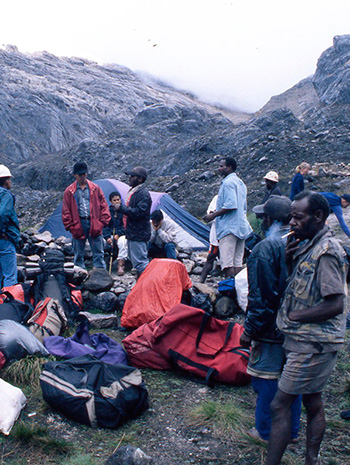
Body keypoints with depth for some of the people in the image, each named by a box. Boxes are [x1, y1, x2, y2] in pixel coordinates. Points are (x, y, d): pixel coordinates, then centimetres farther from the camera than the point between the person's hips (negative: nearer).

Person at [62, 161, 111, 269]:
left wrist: (102, 222, -1)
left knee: (98, 253, 3)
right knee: (78, 255, 8)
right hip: (78, 226, 0)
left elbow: (103, 207, 7)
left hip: (94, 225, 0)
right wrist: (70, 226, -2)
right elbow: (66, 211, 6)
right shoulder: (69, 191, 5)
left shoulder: (95, 188, 7)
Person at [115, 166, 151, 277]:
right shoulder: (133, 191, 16)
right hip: (132, 233, 11)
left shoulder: (143, 194, -16)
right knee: (134, 259, 18)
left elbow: (139, 212, -26)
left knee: (140, 262, -9)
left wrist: (122, 208, -22)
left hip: (138, 234, -11)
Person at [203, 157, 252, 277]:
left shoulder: (228, 182, -11)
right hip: (241, 226, 10)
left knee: (227, 262, -9)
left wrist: (213, 215, -12)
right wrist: (217, 212, 23)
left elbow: (231, 205, -21)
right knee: (238, 262, 8)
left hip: (228, 227, -10)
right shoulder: (240, 182, 19)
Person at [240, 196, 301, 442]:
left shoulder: (265, 249, -20)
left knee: (268, 379, 9)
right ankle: (292, 430, 33)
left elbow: (261, 297, -20)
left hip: (272, 329, -7)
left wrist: (249, 331, -10)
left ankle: (266, 431, 23)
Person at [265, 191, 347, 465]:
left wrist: (293, 316, -15)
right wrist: (290, 261, 1)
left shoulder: (326, 251, -20)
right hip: (308, 341, 9)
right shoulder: (309, 246, 10)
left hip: (313, 345, -9)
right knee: (313, 402, 18)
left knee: (280, 405, -5)